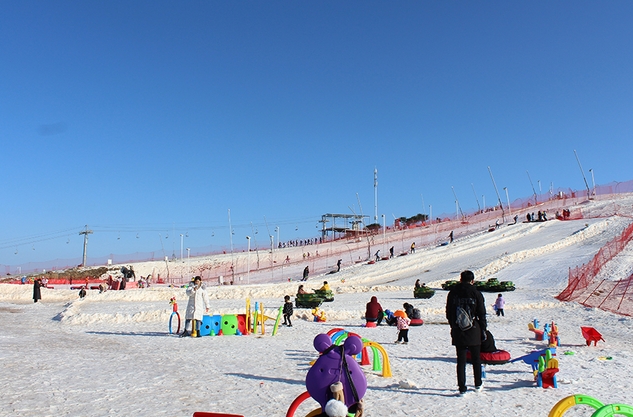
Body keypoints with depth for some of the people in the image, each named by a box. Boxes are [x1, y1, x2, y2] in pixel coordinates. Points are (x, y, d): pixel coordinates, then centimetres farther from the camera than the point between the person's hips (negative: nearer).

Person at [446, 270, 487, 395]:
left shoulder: (452, 293, 1)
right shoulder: (476, 293, -6)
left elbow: (448, 313, 7)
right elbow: (482, 314, -2)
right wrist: (483, 329, 7)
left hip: (458, 332, 1)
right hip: (473, 332, -1)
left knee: (461, 360, 5)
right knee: (476, 359, 16)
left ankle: (462, 388, 5)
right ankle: (478, 385, 28)